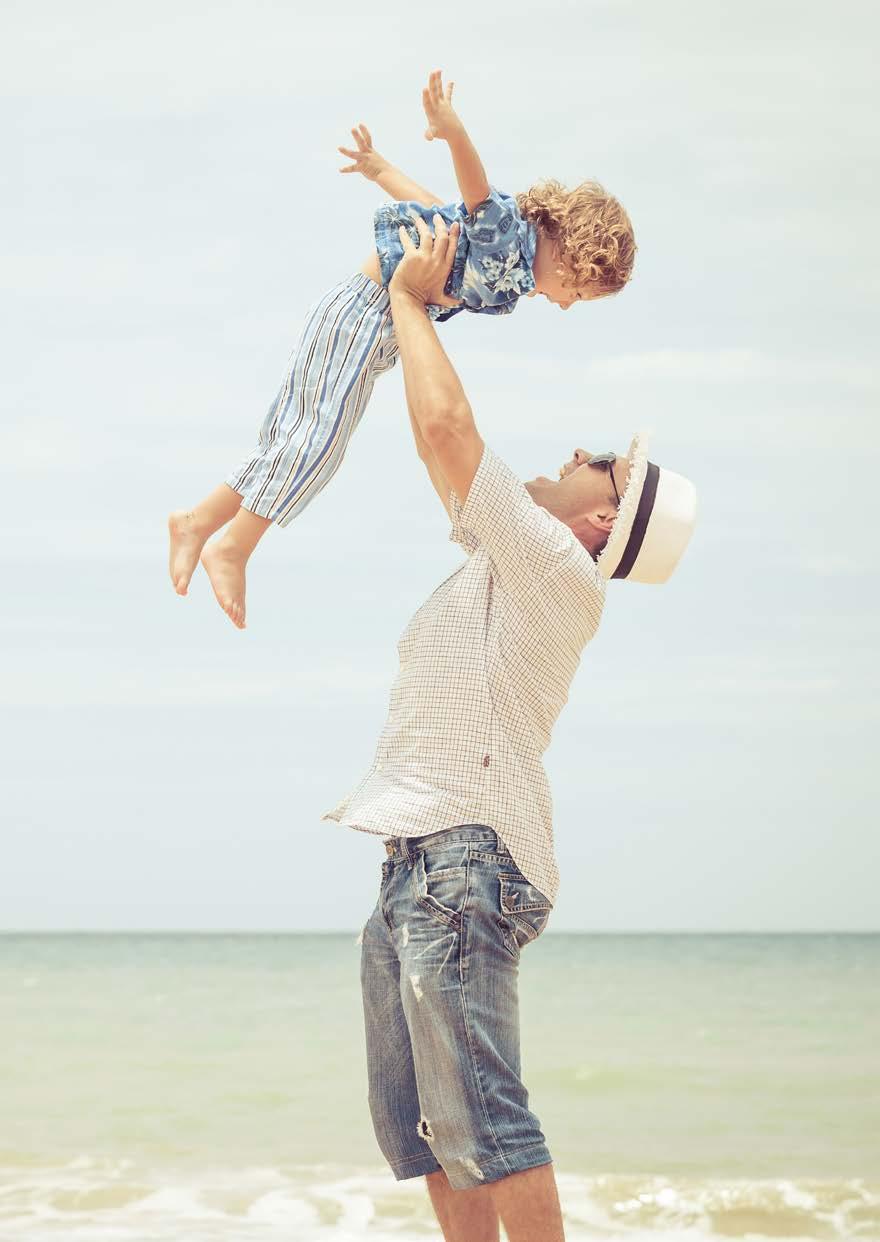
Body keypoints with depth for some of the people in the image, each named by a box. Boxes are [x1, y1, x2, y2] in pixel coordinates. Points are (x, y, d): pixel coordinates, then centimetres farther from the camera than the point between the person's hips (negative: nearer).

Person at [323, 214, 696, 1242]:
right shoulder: (509, 560, 19)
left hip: (467, 858, -10)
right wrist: (412, 305, 27)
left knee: (480, 1116, -15)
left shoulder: (558, 569, -7)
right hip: (416, 862, 10)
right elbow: (442, 439, 27)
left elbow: (448, 427, -14)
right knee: (415, 1121, 10)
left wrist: (409, 298, -1)